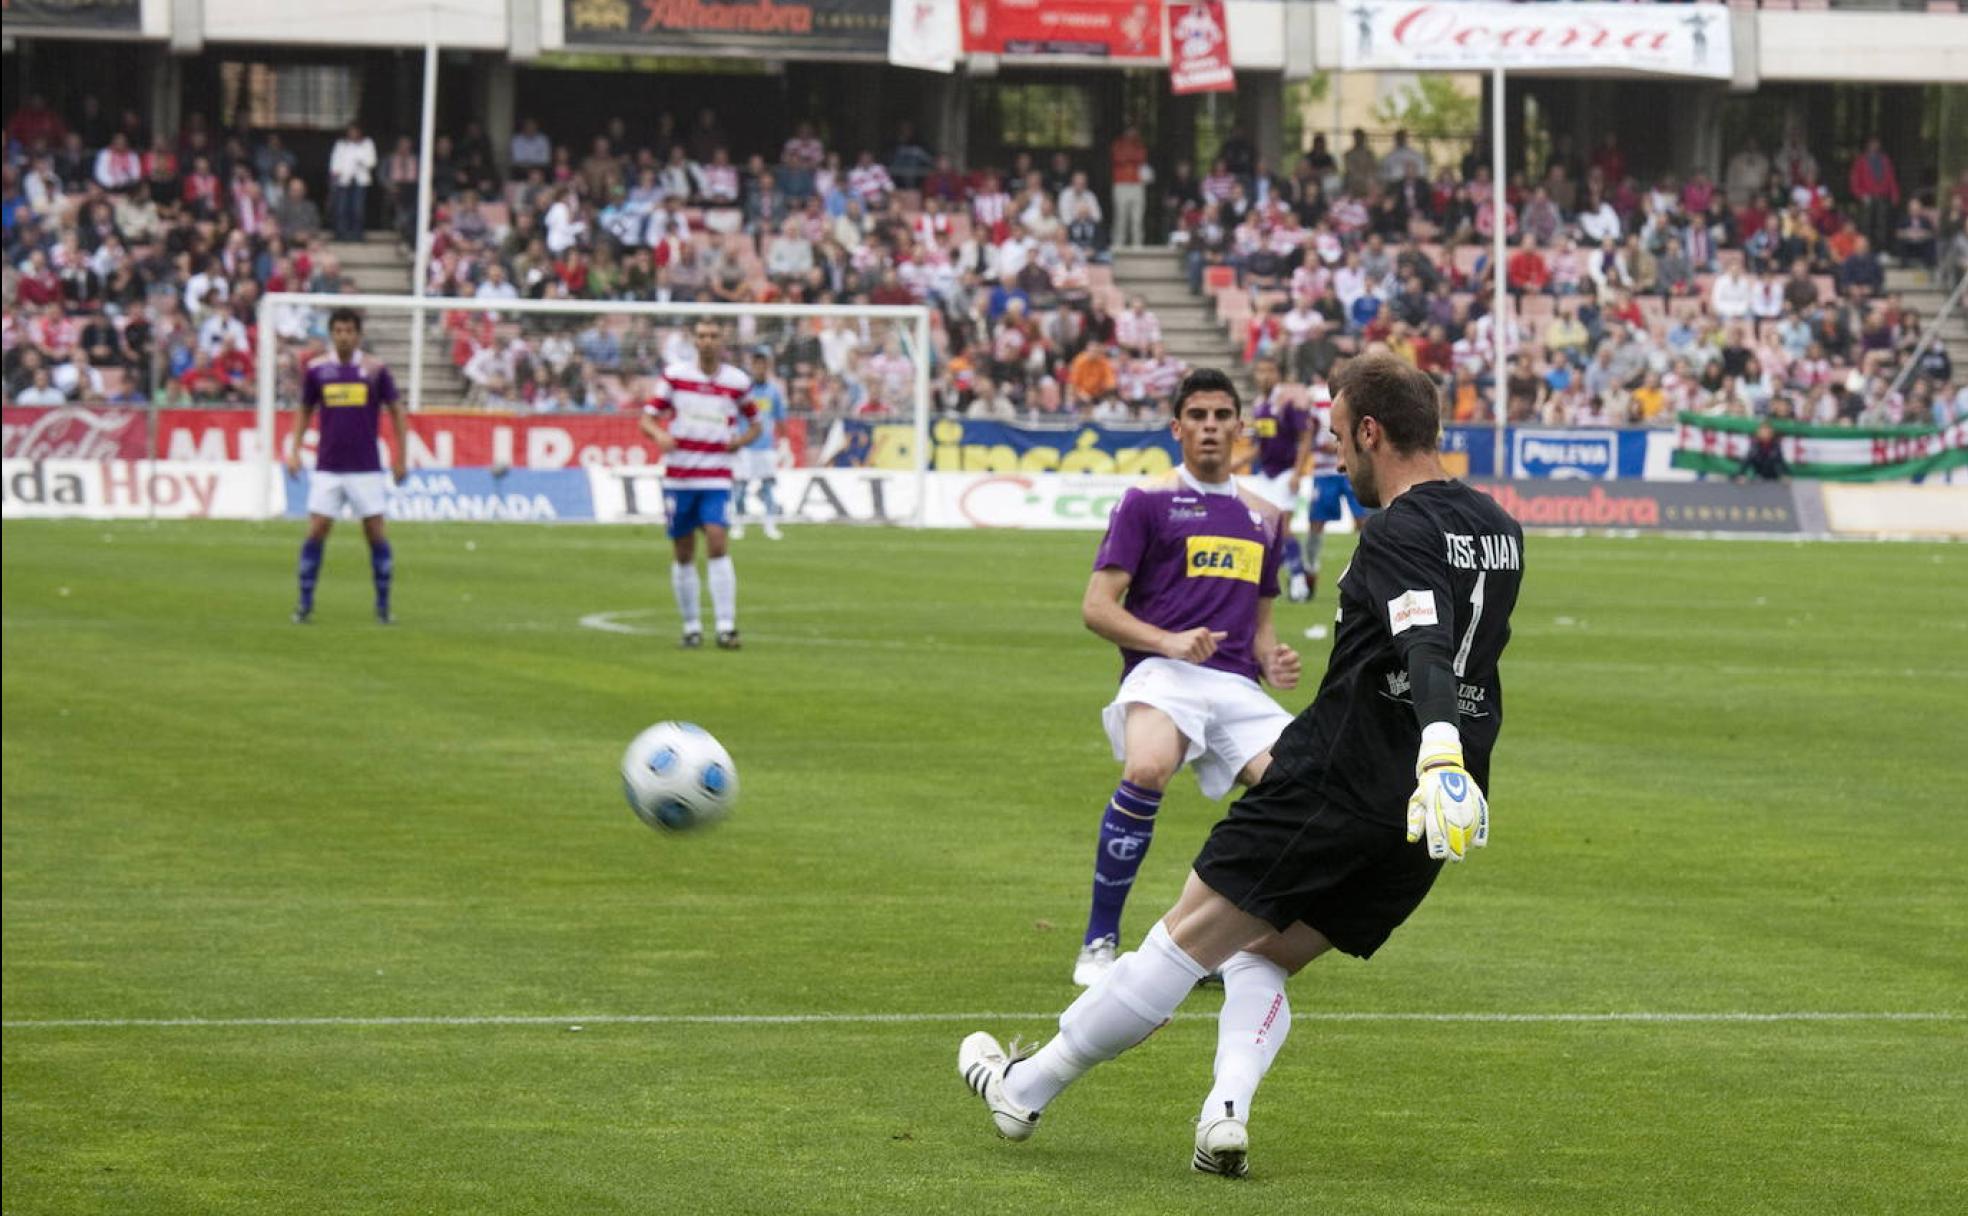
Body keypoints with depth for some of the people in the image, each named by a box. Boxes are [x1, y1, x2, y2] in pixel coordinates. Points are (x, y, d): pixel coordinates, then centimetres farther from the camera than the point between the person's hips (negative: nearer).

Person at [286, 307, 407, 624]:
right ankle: (305, 604, 4)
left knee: (376, 533, -2)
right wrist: (294, 450, 4)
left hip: (366, 467, -1)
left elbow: (396, 411, 7)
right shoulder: (316, 369, 2)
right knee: (316, 532, -4)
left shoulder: (375, 369, -1)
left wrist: (401, 458, 3)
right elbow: (305, 411, 14)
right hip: (327, 467, 1)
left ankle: (383, 606, 8)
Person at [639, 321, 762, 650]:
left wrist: (741, 440, -4)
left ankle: (726, 627, -17)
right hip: (678, 477, 1)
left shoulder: (738, 381, 4)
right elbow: (647, 418, 3)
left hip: (716, 478, -1)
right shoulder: (674, 375, 2)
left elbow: (754, 424, 18)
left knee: (718, 544, -16)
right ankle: (691, 627, 17)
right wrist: (660, 435, -19)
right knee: (684, 555, 5)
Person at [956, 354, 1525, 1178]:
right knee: (1264, 961, 17)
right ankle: (1226, 1113, -6)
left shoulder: (1400, 533, -15)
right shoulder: (1497, 529, 12)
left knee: (1185, 942, 4)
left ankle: (1027, 1090, 14)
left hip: (1337, 783, -8)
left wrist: (1440, 755, -46)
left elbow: (1426, 649, -32)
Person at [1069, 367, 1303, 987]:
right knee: (1147, 771, -37)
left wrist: (1273, 661, 9)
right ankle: (1099, 945, -22)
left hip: (1238, 686, 5)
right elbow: (1097, 606, 1)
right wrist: (1167, 642, -15)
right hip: (1162, 676, -5)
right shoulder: (1147, 502, 6)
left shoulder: (1263, 518, 23)